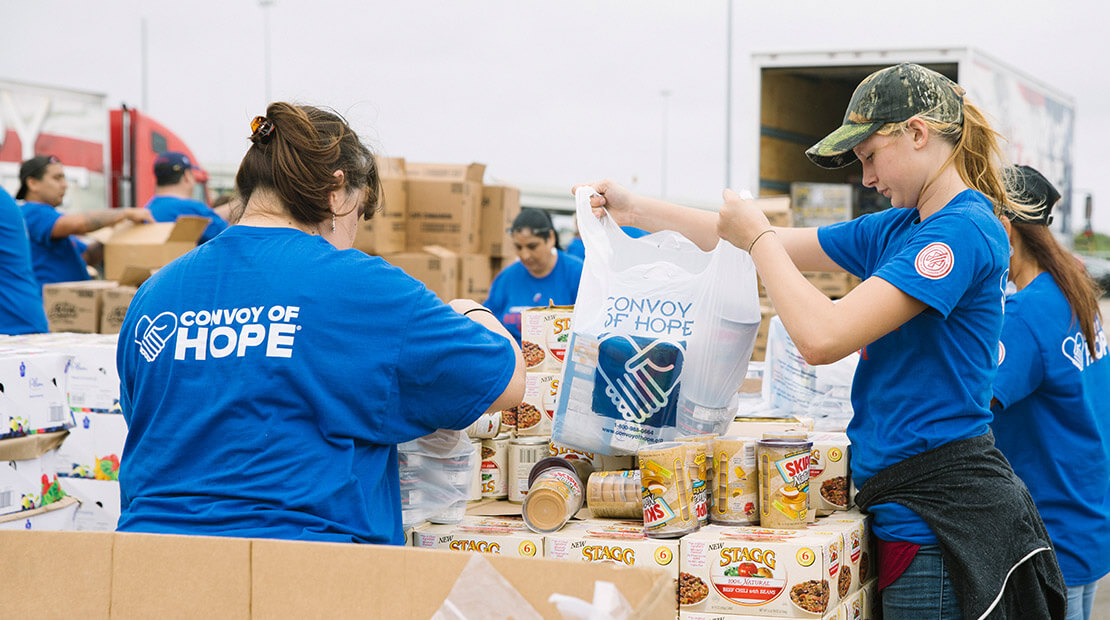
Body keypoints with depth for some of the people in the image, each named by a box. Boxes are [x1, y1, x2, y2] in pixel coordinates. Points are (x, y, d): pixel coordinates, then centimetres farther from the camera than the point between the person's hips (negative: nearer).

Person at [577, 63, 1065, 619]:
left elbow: (822, 338, -23)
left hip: (941, 511, -9)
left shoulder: (964, 229, -16)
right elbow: (780, 246, 20)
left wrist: (757, 237, -8)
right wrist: (637, 210, 18)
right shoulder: (897, 228, 14)